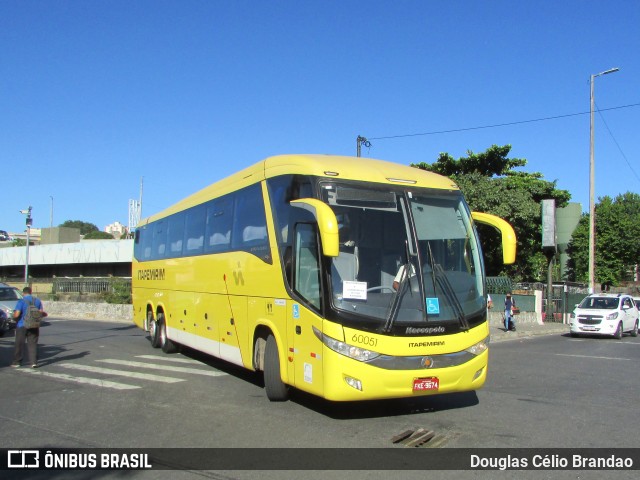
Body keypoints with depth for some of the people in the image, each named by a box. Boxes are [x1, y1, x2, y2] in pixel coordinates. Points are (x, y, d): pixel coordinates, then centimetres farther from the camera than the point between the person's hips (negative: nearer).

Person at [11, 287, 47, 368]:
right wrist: (45, 314, 23)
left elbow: (16, 314, -15)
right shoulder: (37, 301, 3)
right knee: (32, 344, 5)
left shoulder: (21, 301, -9)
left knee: (19, 344, 8)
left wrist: (13, 316, 6)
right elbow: (41, 313, 2)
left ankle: (17, 362, 15)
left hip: (22, 326, -3)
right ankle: (34, 362, -1)